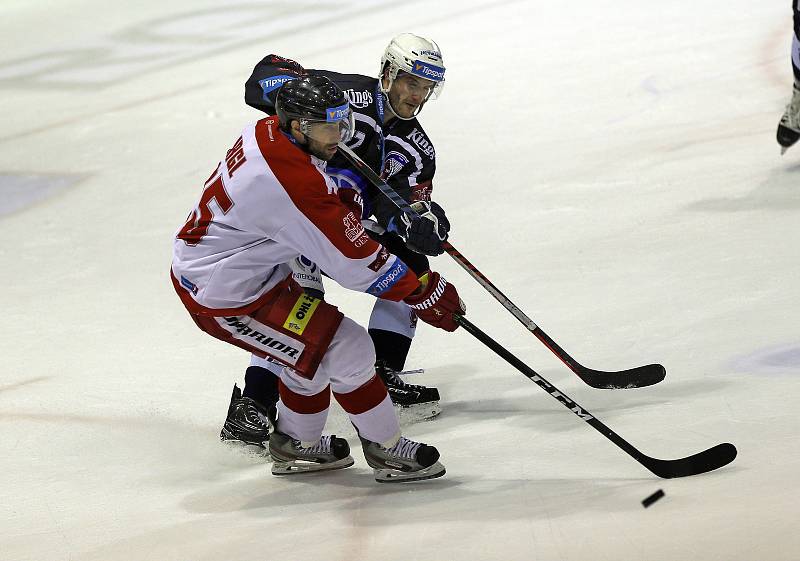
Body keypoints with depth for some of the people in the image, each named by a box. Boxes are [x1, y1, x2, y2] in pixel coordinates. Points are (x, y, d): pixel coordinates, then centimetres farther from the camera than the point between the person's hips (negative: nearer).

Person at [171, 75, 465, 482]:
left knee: (314, 345, 22)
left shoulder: (268, 133, -2)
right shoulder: (295, 184, -30)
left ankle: (296, 445, 37)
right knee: (345, 349, -5)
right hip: (224, 297, -10)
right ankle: (386, 448, 9)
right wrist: (426, 294, -15)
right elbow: (356, 262, -24)